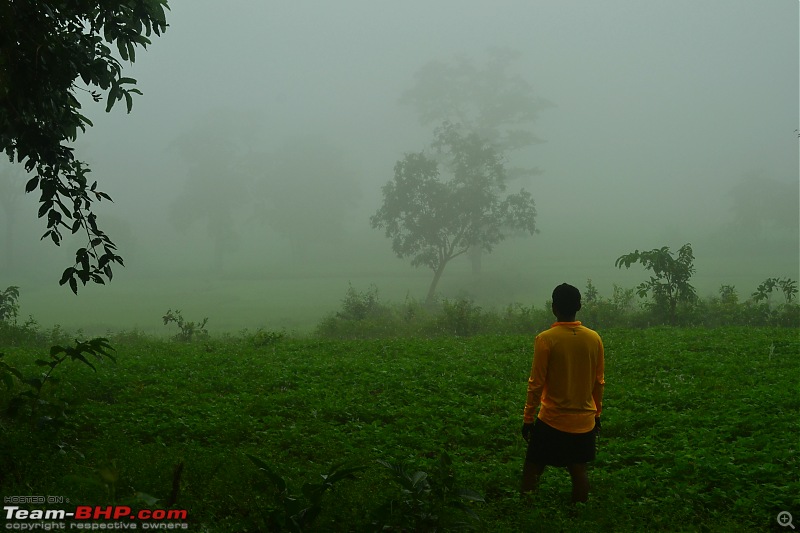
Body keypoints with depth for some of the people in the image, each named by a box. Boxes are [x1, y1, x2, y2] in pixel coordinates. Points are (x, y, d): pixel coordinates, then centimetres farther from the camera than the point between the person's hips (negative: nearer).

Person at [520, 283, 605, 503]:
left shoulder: (546, 339, -14)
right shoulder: (594, 339, -1)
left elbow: (536, 383, -11)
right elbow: (599, 382, 7)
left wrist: (528, 418, -2)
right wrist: (597, 414, 20)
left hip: (552, 421, -4)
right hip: (584, 421, 4)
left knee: (532, 468, 9)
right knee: (579, 470, 12)